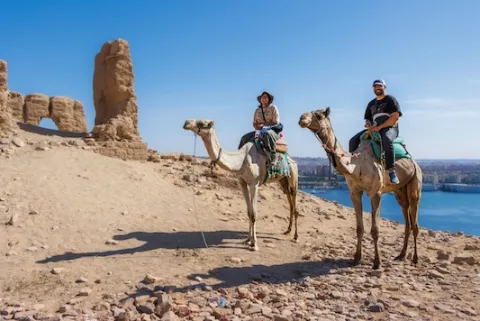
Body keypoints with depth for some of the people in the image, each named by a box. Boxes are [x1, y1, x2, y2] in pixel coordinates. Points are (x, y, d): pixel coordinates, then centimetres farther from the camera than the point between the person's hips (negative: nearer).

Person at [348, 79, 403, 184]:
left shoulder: (390, 100, 3)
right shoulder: (371, 103, 21)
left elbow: (395, 117, -9)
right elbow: (367, 118, 28)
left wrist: (379, 127, -17)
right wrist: (368, 123, 1)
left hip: (389, 128, -6)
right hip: (375, 129, 6)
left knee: (386, 139, -41)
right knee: (354, 140, -12)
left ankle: (391, 171, -42)